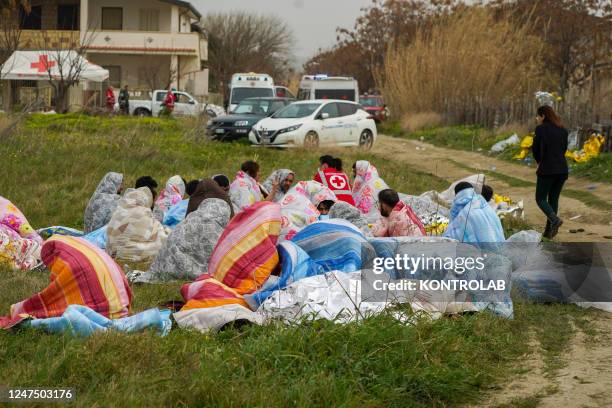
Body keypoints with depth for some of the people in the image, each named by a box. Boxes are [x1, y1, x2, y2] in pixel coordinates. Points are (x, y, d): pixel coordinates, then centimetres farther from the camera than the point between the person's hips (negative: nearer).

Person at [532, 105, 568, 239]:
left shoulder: (541, 129, -9)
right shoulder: (563, 130, 11)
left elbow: (535, 149, -7)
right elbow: (564, 149, 16)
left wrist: (539, 162, 13)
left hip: (547, 169, -6)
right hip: (562, 169, 6)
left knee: (540, 199, 6)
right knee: (553, 199, 13)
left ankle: (554, 219, -18)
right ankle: (549, 231, 12)